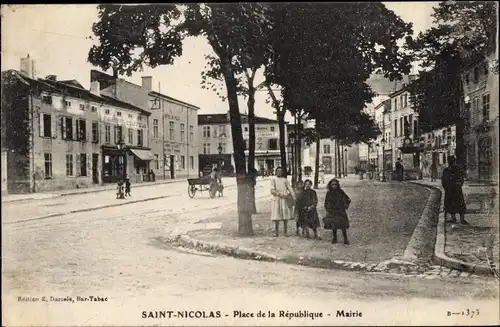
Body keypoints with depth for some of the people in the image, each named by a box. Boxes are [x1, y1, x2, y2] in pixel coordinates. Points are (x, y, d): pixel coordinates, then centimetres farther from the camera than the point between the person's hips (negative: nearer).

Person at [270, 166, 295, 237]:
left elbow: (290, 189, 4)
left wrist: (293, 197, -12)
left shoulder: (285, 180, 13)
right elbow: (272, 191, -4)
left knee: (286, 216, -1)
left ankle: (285, 232, 5)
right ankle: (276, 232, -1)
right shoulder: (273, 180, 8)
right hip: (276, 199, -2)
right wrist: (281, 194, -16)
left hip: (285, 200, 2)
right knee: (276, 217, -5)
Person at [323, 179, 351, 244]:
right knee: (333, 225, 4)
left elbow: (348, 200, 5)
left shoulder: (340, 192, -2)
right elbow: (326, 203, 14)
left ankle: (345, 239, 0)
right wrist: (327, 210, 8)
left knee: (343, 225, -8)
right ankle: (334, 238, 17)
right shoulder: (329, 193, 5)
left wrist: (345, 207, 1)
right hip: (332, 212, 2)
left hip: (340, 211, -2)